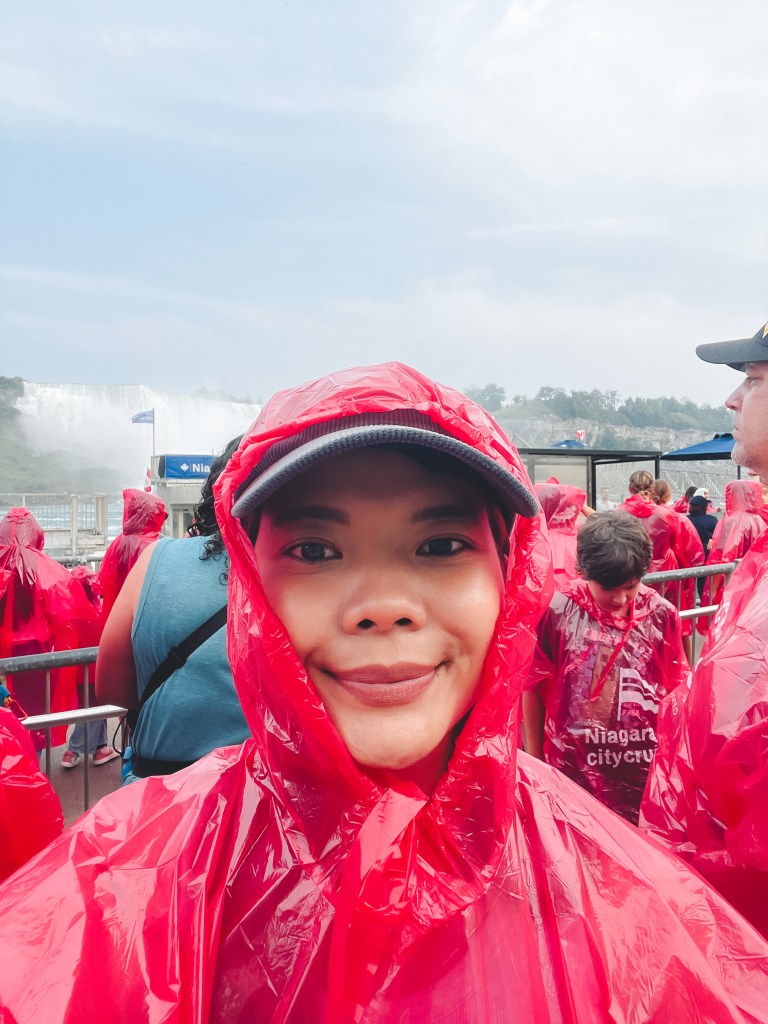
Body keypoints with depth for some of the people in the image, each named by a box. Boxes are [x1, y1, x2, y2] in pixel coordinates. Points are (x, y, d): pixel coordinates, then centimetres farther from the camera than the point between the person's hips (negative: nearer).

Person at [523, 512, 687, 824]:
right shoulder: (557, 613, -10)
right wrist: (535, 759, 7)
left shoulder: (661, 614, -4)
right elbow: (534, 688, 0)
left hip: (649, 772, 2)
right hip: (576, 772, -1)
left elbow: (676, 689, 6)